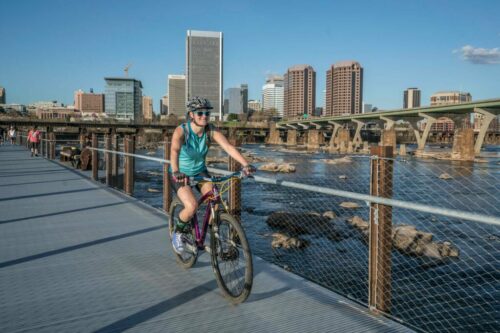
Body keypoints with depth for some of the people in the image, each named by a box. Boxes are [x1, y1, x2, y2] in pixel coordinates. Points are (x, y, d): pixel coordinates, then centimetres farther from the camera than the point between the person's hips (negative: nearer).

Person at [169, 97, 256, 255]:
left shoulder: (211, 131, -16)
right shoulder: (181, 131, -25)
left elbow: (228, 147, -29)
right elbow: (174, 151, -43)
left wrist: (245, 164, -44)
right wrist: (176, 172, -62)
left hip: (200, 171, 4)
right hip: (181, 174, -4)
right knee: (192, 206, -25)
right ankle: (178, 232, 6)